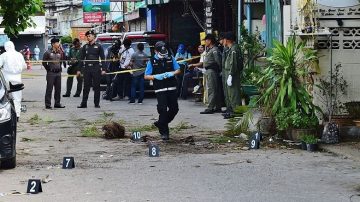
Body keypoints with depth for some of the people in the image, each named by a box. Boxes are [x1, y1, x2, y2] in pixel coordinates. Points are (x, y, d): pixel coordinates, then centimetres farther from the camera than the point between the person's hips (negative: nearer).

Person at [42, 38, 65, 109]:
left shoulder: (60, 52, 7)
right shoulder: (48, 52, -6)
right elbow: (44, 62, -3)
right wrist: (48, 69, -3)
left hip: (58, 73, 5)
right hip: (51, 73, -5)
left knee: (58, 89, 8)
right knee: (49, 89, -3)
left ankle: (57, 103, 17)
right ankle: (48, 104, 0)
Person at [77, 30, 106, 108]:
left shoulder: (98, 46, 4)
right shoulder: (85, 47, 11)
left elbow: (103, 58, 2)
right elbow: (81, 58, 13)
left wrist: (103, 69, -7)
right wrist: (79, 69, 7)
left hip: (96, 68, -2)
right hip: (87, 68, 2)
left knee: (96, 87, 1)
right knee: (86, 86, 1)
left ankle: (97, 103, 6)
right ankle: (84, 103, 3)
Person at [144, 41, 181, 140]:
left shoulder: (170, 58, 7)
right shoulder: (152, 61, 0)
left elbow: (178, 70, 12)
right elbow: (146, 76, 0)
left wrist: (172, 73, -9)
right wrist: (156, 76, -17)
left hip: (171, 88, 4)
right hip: (160, 90, -3)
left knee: (174, 109, 5)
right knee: (163, 109, -8)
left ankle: (160, 123, 26)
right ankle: (164, 132, 3)